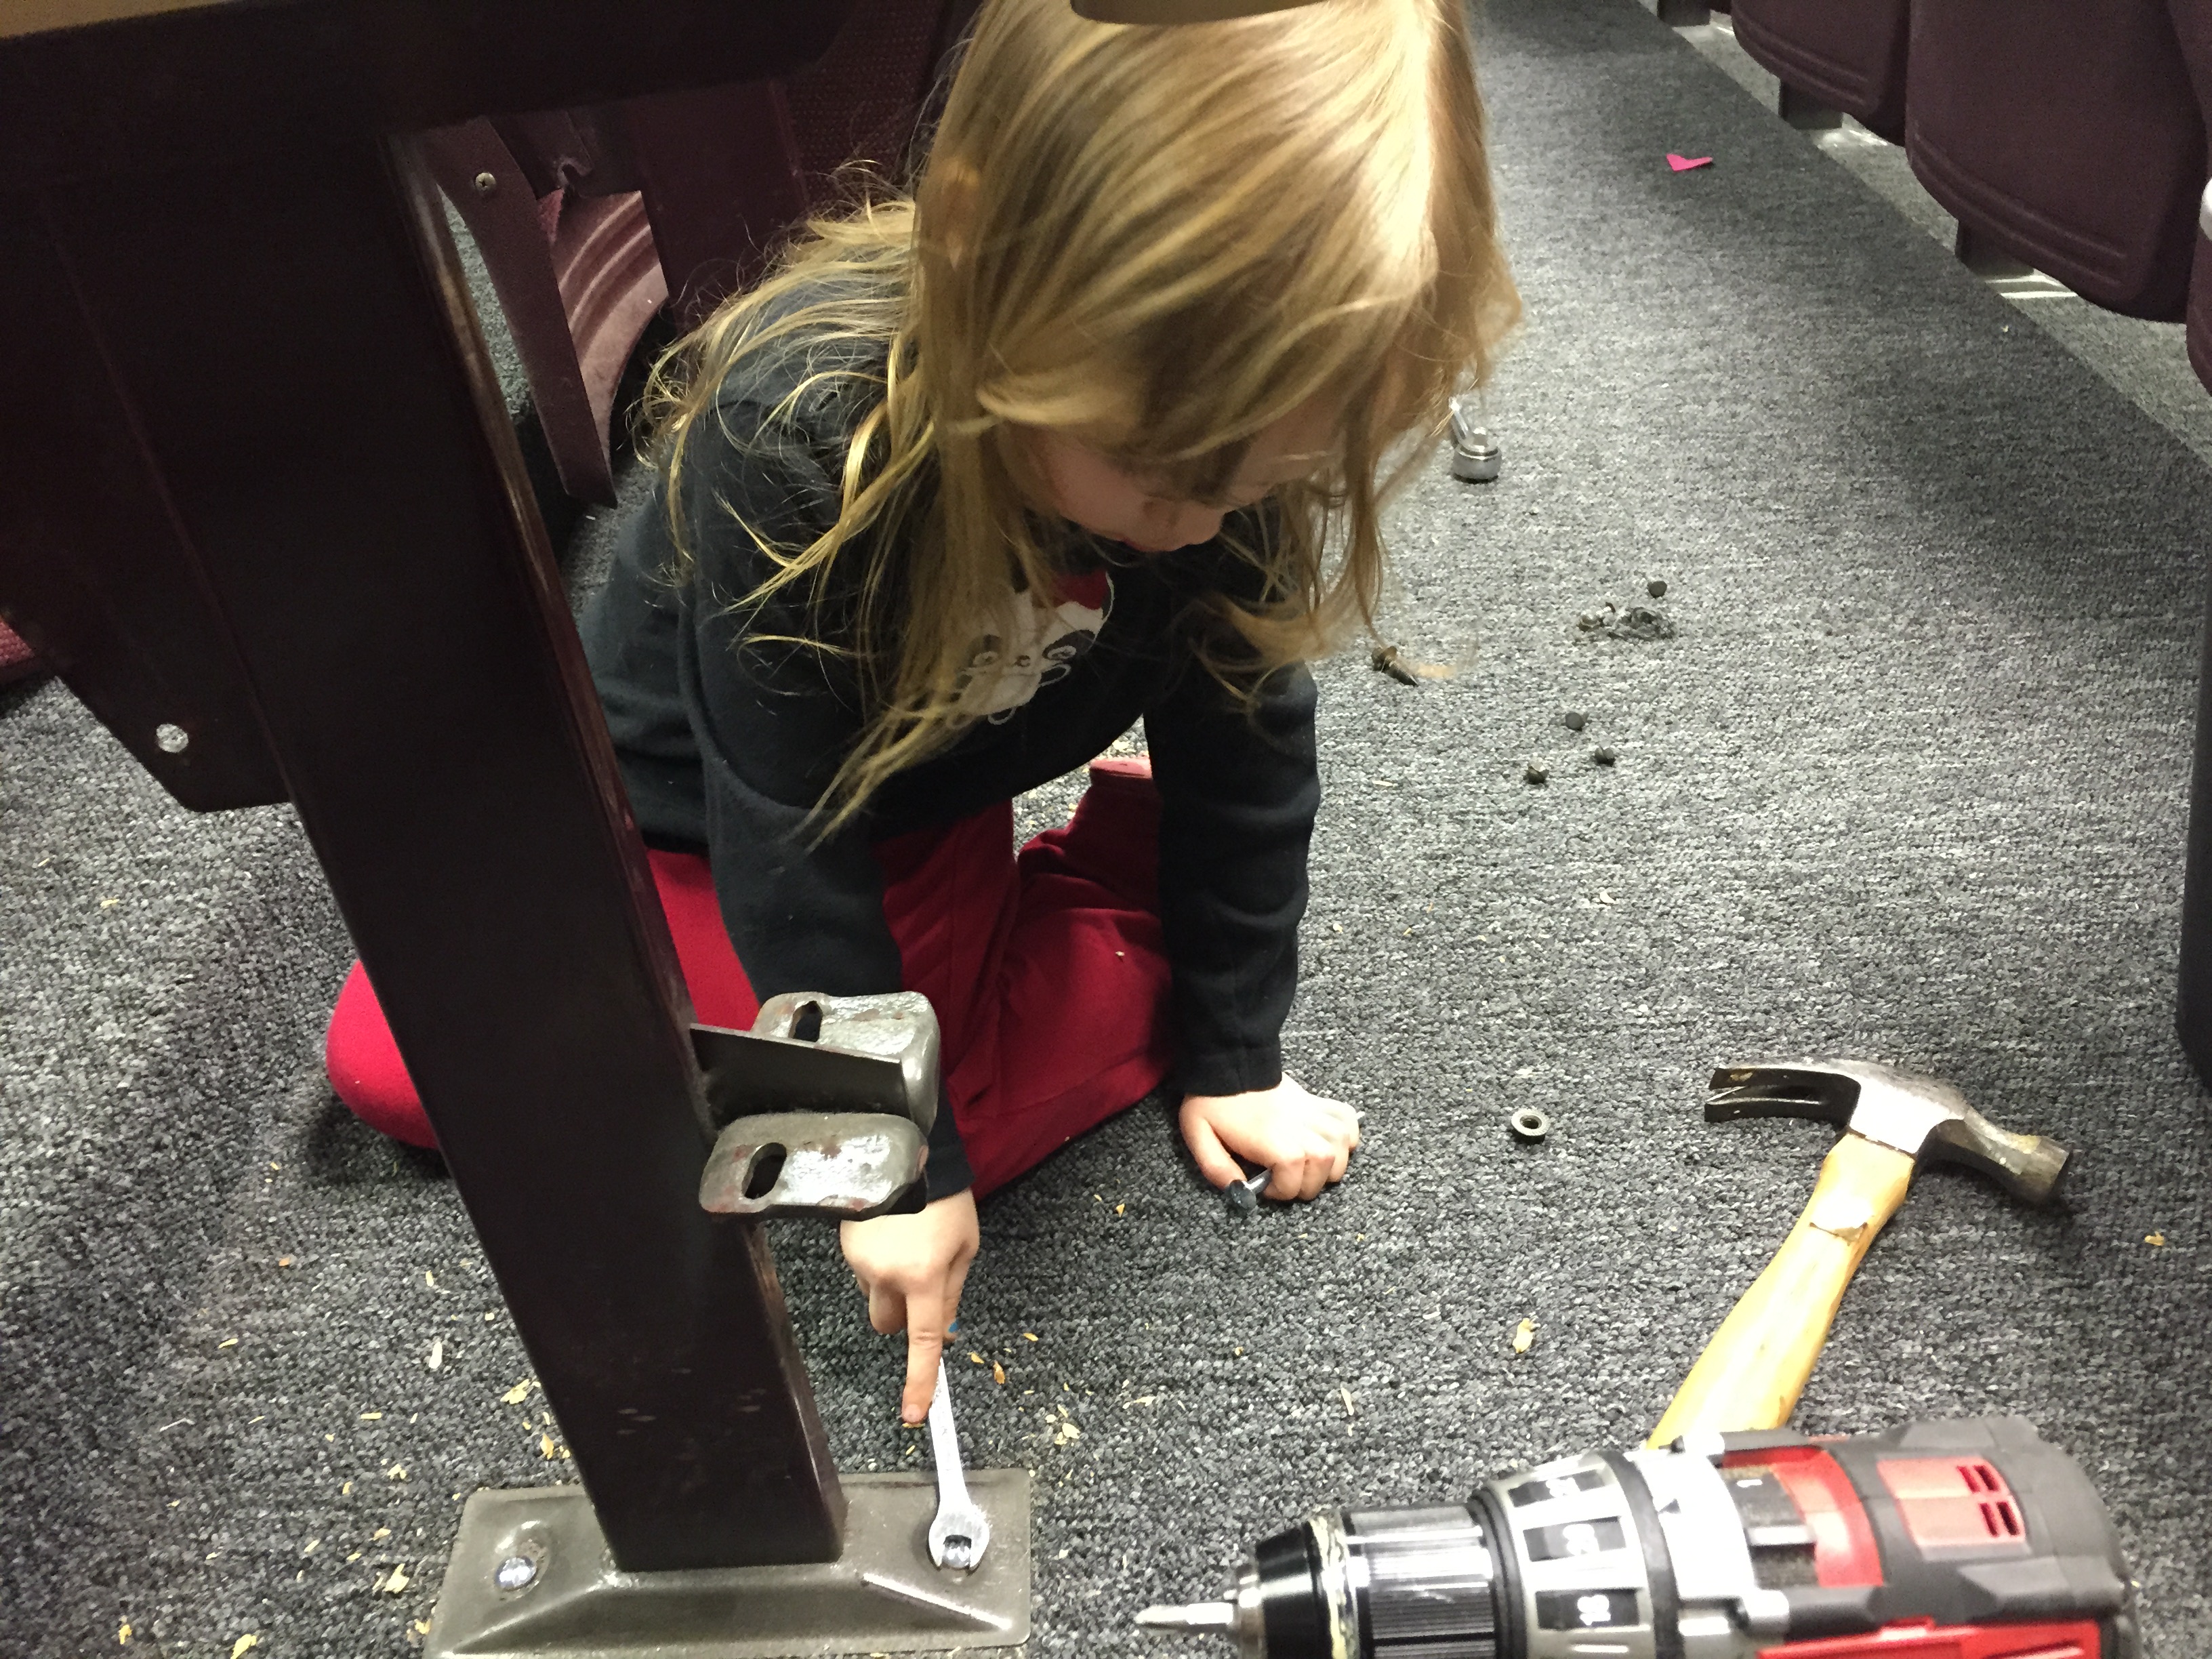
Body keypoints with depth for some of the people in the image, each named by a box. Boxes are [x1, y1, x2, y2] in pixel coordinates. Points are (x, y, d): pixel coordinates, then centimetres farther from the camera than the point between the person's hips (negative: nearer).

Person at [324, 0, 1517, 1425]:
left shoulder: (1237, 422, -26)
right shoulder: (792, 437, -38)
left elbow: (1241, 744, -13)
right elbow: (789, 838, -29)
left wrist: (1233, 1052, -7)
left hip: (926, 821, 2)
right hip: (697, 807, -2)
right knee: (386, 1061, -4)